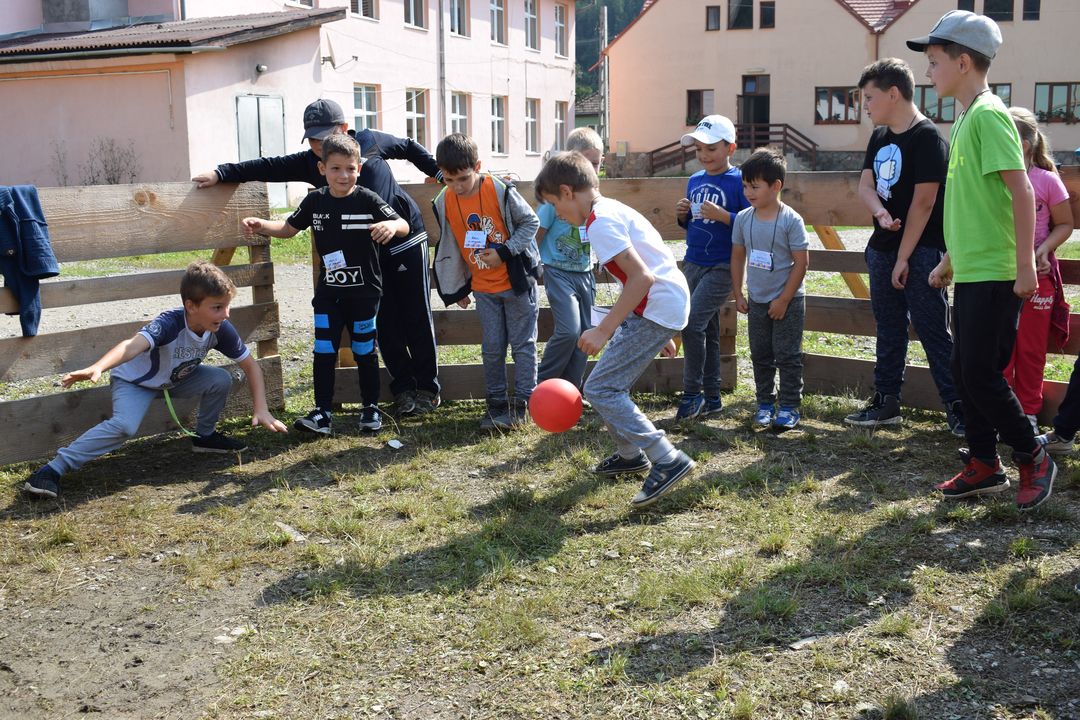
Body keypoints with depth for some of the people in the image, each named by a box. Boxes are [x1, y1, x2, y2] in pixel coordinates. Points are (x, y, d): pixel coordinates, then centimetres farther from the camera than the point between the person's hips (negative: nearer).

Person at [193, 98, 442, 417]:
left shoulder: (371, 141, -5)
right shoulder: (309, 163, 0)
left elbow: (409, 148, 10)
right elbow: (269, 167, -2)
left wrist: (439, 172, 12)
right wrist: (221, 173, -7)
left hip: (406, 237, -2)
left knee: (417, 316, 1)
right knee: (385, 321, 2)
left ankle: (428, 388, 12)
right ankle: (403, 388, 14)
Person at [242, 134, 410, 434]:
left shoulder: (368, 200, -12)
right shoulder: (315, 201, 0)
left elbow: (404, 226, -16)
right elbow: (289, 228, 13)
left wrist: (391, 224, -39)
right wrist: (261, 226, -5)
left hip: (364, 292, -3)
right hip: (328, 293, 3)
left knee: (365, 352, 9)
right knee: (324, 352, 2)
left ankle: (371, 408, 23)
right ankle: (322, 412, 9)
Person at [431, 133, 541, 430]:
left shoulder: (501, 191, -18)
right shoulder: (444, 202, -5)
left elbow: (531, 222, -8)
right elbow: (449, 247, 7)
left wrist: (504, 252, -19)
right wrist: (456, 289, 11)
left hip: (516, 281, -3)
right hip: (483, 288, 4)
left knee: (523, 344, 4)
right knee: (492, 349, 8)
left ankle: (522, 402, 13)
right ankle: (496, 404, 19)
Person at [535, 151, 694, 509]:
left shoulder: (600, 222, -15)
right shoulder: (612, 209, 16)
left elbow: (641, 278, -23)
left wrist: (604, 330, -21)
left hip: (657, 307, -10)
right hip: (664, 301, 10)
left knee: (600, 389, -8)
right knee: (612, 381, 19)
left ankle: (667, 461, -11)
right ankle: (630, 454, 32)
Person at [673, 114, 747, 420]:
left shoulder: (738, 181, -9)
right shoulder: (694, 181, 12)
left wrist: (722, 215, -23)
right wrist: (682, 214, 0)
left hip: (722, 267, -7)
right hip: (692, 265, 7)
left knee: (692, 324, -17)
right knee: (706, 332, 12)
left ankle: (692, 393, -2)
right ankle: (712, 398, 21)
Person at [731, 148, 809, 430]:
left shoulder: (790, 220, -15)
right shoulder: (743, 219, -2)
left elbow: (801, 262, -14)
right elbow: (737, 256, 8)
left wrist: (783, 300, -14)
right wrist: (738, 294, 4)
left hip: (788, 301, -5)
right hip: (757, 300, 5)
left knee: (787, 355, 1)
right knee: (760, 355, 12)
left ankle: (789, 407, 10)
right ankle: (765, 403, 24)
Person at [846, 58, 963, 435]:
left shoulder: (927, 137, -13)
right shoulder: (879, 137, 12)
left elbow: (923, 202, -17)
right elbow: (865, 184, 4)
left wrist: (904, 258, -16)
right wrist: (880, 213, -19)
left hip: (921, 251, -8)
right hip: (883, 248, 8)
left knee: (932, 331, -6)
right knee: (888, 330, 13)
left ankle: (958, 406, 2)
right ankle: (886, 402, 22)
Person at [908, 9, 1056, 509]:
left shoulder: (988, 114, -14)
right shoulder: (967, 118, 15)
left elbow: (1021, 191, -20)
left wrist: (1025, 264, -22)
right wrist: (949, 259, 24)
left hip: (995, 275, -9)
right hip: (971, 272, 9)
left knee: (981, 375, -5)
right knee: (966, 373, 12)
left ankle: (1033, 459, 13)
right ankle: (984, 466, 22)